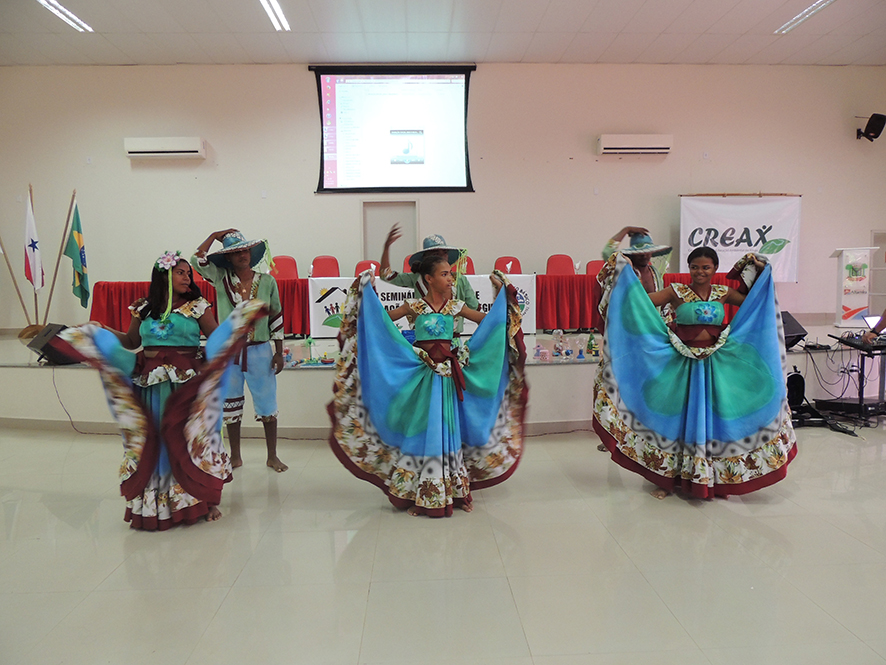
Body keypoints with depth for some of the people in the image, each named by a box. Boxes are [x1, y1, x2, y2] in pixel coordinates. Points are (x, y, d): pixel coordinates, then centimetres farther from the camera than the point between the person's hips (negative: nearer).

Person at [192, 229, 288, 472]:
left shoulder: (267, 281, -1)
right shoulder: (220, 279, 1)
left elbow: (276, 318, 2)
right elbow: (197, 260, -11)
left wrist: (279, 352, 1)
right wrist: (214, 235, -1)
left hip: (260, 351, -1)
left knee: (267, 404, 4)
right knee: (231, 404, 12)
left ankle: (272, 456, 18)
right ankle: (235, 456, 27)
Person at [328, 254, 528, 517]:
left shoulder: (455, 306, 5)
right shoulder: (415, 306, -1)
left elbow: (490, 320, 11)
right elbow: (382, 319, 3)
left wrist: (501, 293, 7)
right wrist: (368, 292, -3)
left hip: (448, 374, 2)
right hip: (422, 375, -2)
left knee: (449, 431, 9)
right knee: (422, 431, 3)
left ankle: (453, 492, 22)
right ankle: (418, 496, 17)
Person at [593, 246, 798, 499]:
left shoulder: (723, 293, 6)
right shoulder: (677, 292, -3)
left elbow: (755, 301, 18)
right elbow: (643, 301, -13)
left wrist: (761, 272, 11)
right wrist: (625, 272, -18)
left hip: (716, 364, 3)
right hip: (683, 364, -2)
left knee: (714, 419, 8)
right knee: (679, 419, 5)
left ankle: (716, 479, 23)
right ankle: (669, 478, 17)